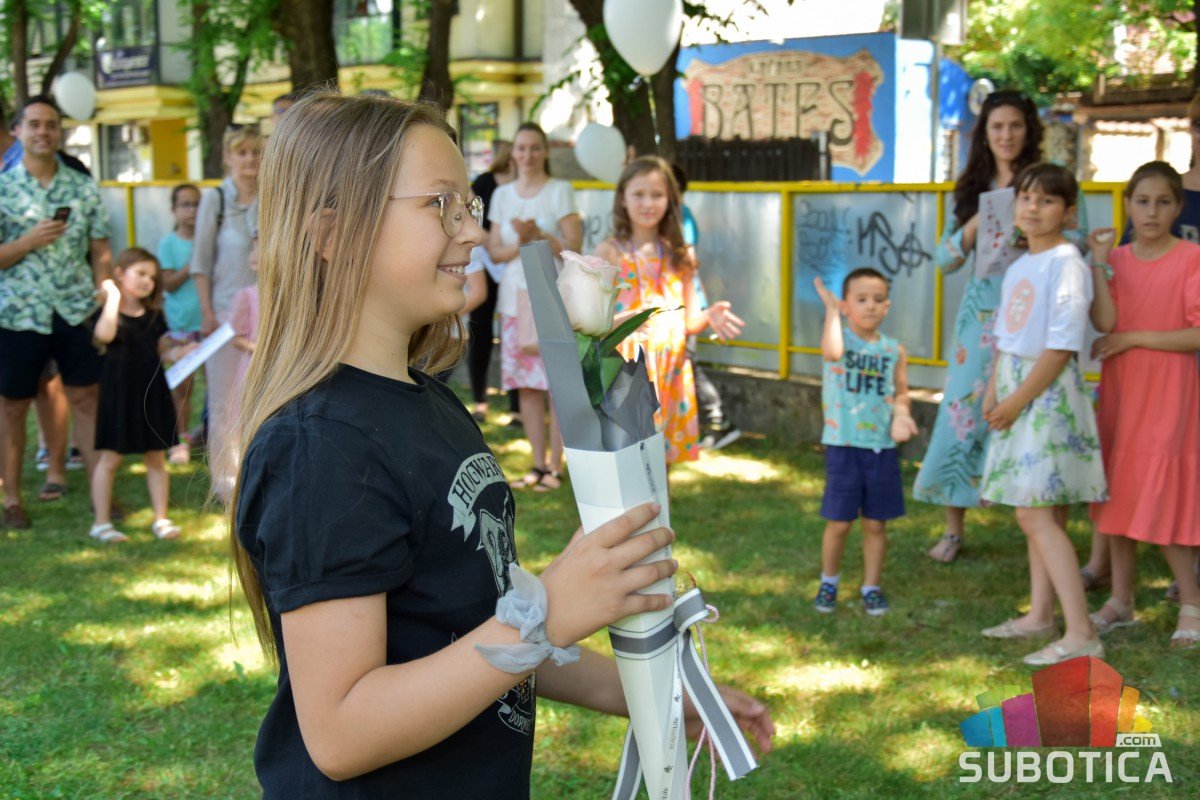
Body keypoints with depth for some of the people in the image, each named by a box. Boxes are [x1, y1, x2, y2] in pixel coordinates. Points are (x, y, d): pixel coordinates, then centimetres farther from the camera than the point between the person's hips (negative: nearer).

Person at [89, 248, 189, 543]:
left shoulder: (154, 314, 11)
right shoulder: (110, 311, -7)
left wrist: (184, 352, -3)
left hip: (151, 390, 5)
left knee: (156, 456, 8)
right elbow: (104, 334, -28)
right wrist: (113, 297, -23)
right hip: (120, 391, -5)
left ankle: (161, 519, 16)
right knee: (111, 457, 0)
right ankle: (101, 522, 9)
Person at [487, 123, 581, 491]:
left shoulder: (560, 191, 0)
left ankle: (555, 466, -1)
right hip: (515, 296, 4)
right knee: (526, 384, 4)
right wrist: (520, 243, -10)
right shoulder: (502, 195, 12)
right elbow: (494, 251, 9)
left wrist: (539, 235, -19)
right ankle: (538, 464, 13)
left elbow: (573, 248, -6)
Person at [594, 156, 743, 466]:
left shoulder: (680, 255, 8)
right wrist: (619, 321, -27)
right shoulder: (609, 252, -3)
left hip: (670, 376, 4)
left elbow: (688, 320, 11)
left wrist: (710, 317, -10)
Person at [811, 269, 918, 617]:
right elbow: (832, 352, -30)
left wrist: (900, 415, -9)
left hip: (882, 446, 3)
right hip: (843, 445, -3)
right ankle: (829, 582, 27)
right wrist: (831, 310, -21)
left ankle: (872, 587, 26)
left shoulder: (894, 350, 5)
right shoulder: (841, 337, -6)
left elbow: (900, 393, 11)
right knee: (839, 522, 5)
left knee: (875, 523, 10)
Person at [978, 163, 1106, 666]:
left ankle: (1082, 635, -14)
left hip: (1049, 395, -8)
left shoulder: (1066, 263, -12)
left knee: (1036, 515, -14)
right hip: (1017, 397, 8)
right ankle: (1040, 616, 22)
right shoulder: (1018, 267, 15)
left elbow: (1061, 347, -17)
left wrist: (1018, 401, -14)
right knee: (1042, 514, 14)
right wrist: (993, 392, 9)